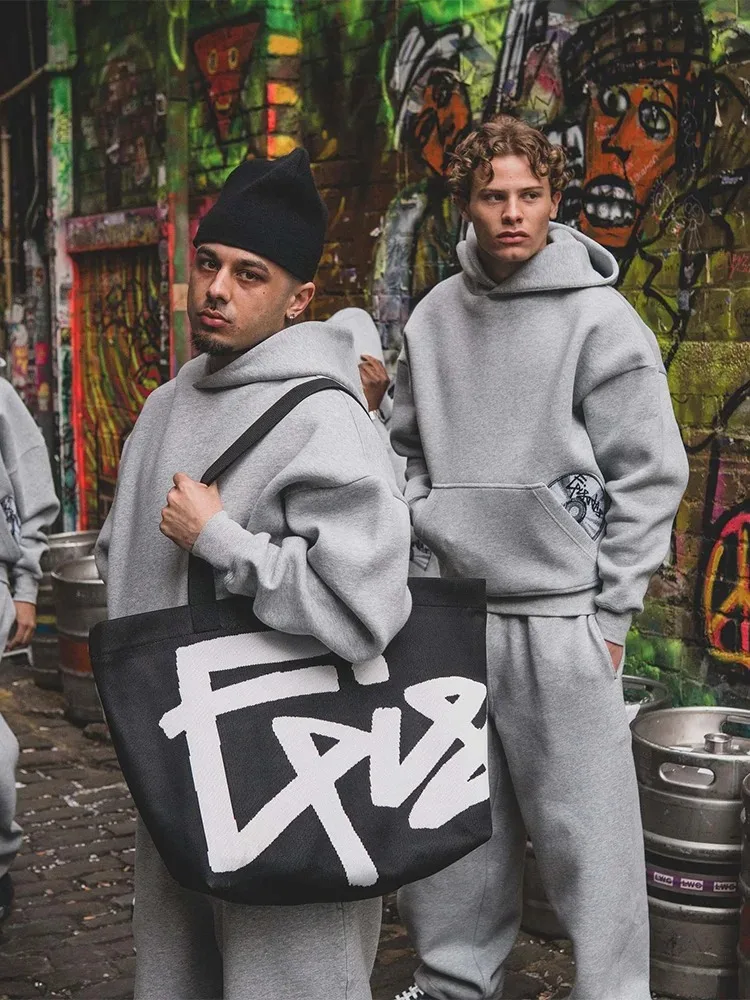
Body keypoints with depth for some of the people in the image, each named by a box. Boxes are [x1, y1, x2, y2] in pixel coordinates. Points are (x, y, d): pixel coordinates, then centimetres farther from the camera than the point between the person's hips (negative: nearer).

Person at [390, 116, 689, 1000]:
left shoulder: (600, 319, -5)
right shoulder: (433, 318, 9)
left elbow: (651, 477, -6)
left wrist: (610, 611, -8)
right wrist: (426, 544, 7)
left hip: (559, 615, -5)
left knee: (584, 832, -1)